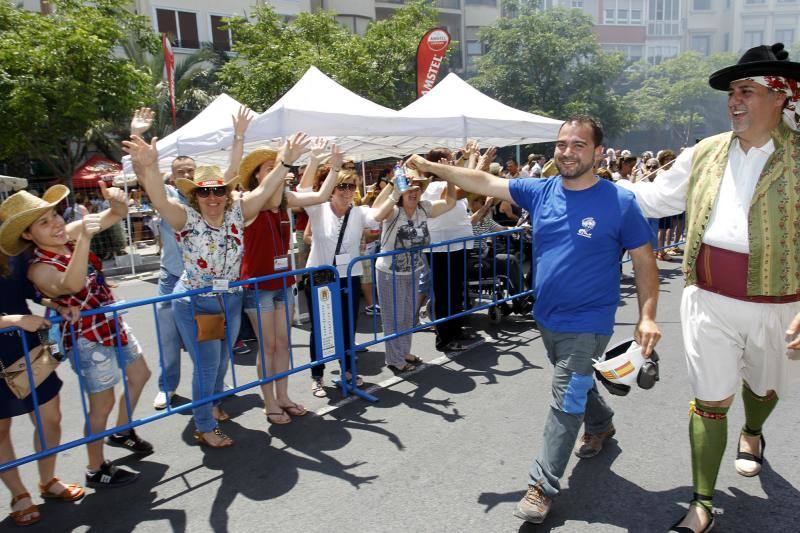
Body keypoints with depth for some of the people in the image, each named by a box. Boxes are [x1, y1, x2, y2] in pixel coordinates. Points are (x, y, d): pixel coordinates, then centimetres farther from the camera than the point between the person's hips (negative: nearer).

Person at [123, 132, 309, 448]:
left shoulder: (237, 214, -3)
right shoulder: (187, 219, -14)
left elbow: (263, 191, -11)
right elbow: (159, 199, -31)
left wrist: (285, 163, -22)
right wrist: (149, 166, -49)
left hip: (231, 301, 5)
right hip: (194, 305, -5)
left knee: (222, 361, 21)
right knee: (207, 366, 0)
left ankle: (212, 404, 46)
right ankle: (204, 428, 18)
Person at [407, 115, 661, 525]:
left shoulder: (620, 202, -13)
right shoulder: (540, 192, -3)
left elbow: (644, 261, -7)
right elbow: (483, 182, -2)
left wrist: (647, 316, -15)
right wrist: (430, 166, -6)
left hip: (587, 324, -5)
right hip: (547, 318, 5)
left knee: (565, 403, -2)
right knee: (577, 383, 26)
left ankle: (542, 486, 11)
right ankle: (601, 424, 55)